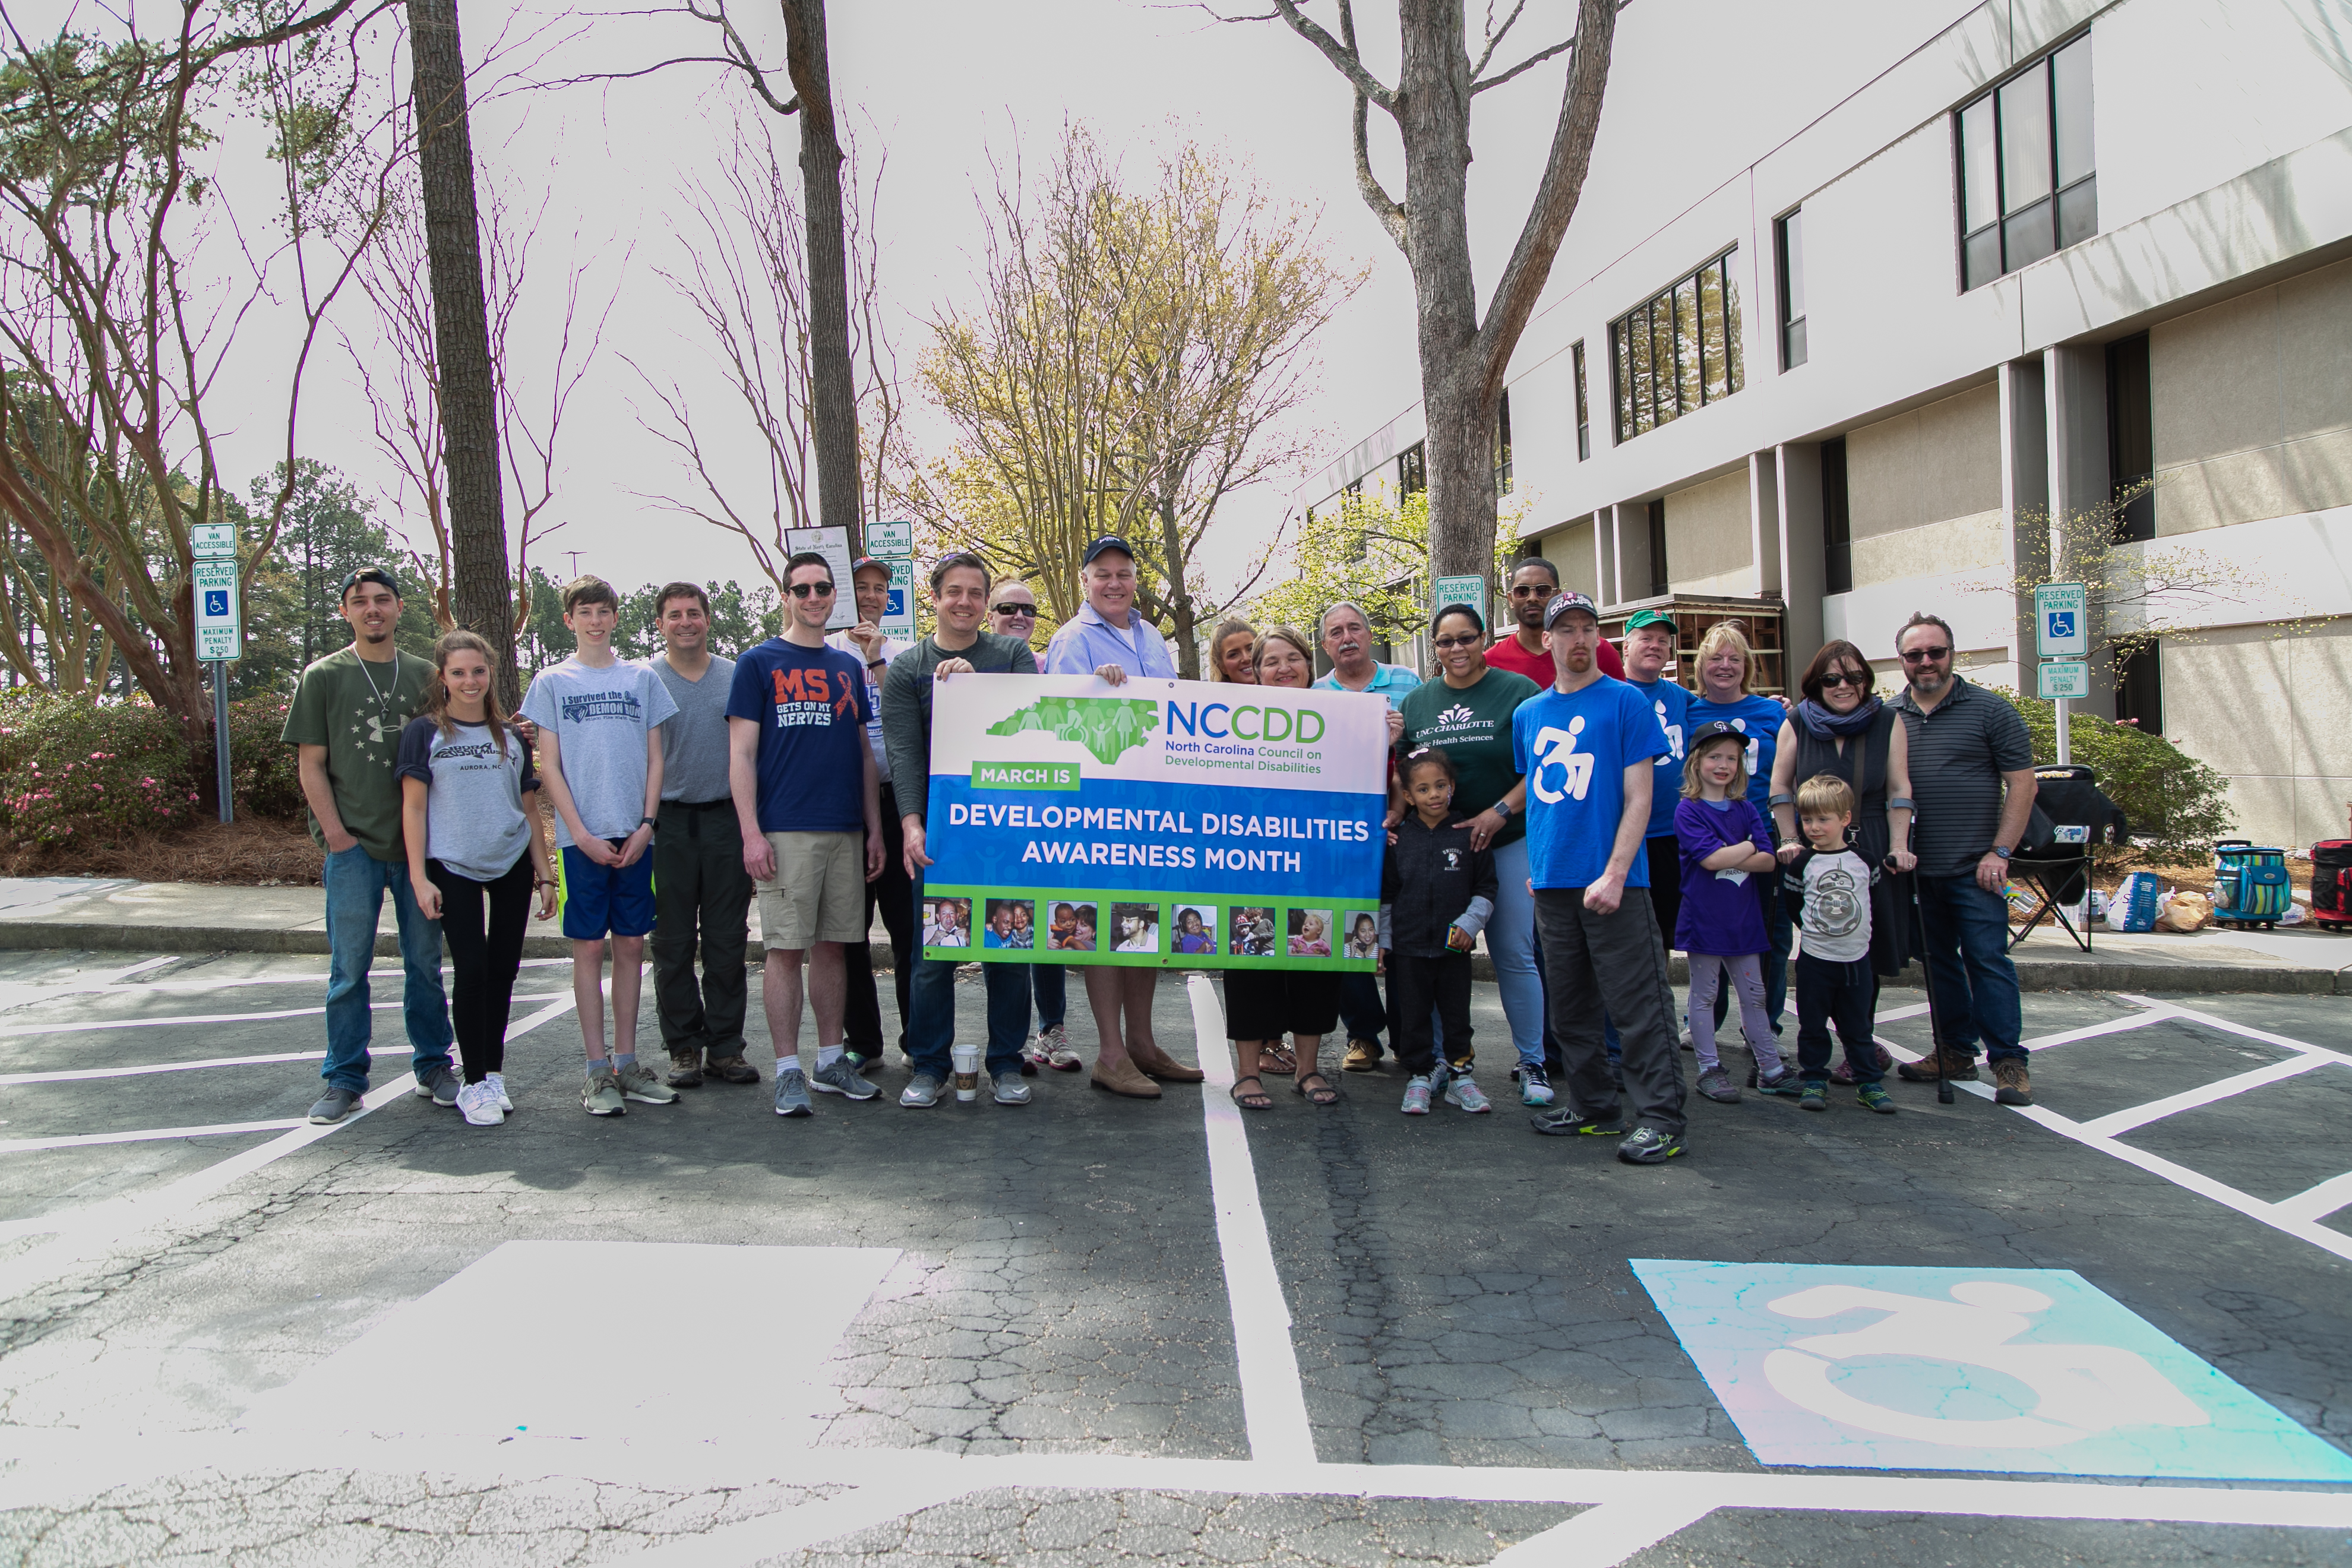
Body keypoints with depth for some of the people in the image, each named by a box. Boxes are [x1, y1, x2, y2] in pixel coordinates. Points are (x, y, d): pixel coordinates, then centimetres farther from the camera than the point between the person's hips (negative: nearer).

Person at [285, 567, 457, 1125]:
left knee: (425, 962, 8)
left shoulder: (425, 675, 9)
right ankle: (345, 1079, 11)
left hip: (420, 842, 2)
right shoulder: (324, 676, 3)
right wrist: (336, 833, -7)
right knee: (349, 967, 2)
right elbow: (310, 764, 0)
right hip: (354, 846, -2)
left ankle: (433, 1067, 19)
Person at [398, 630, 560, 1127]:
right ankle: (474, 1083, 3)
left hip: (512, 864, 3)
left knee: (503, 969, 7)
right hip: (453, 867, -3)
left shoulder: (512, 735, 10)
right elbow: (413, 807, -2)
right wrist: (419, 878, -9)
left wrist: (543, 872, 9)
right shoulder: (425, 732, 1)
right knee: (471, 969, -7)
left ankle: (494, 1073, 19)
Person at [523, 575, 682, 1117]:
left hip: (635, 834, 2)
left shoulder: (642, 679, 10)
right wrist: (581, 834, -8)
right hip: (583, 836, -2)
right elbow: (549, 767, 2)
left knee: (631, 945, 6)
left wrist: (645, 826, -3)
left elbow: (654, 759, 9)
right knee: (589, 947, -1)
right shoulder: (552, 682, 5)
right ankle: (598, 1071, 4)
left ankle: (626, 1061, 14)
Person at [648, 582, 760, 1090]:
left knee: (728, 941, 3)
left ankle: (726, 1047, 11)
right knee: (673, 943, 3)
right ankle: (683, 1047, 12)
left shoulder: (736, 677, 9)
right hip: (668, 823, -1)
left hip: (726, 818, 2)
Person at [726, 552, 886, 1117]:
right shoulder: (758, 663, 2)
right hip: (785, 832, -4)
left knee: (833, 945, 9)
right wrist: (751, 832, -12)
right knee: (786, 949, -3)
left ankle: (831, 1061, 18)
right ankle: (789, 1072, 3)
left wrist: (874, 829, 12)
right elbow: (741, 754, -3)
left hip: (845, 832, 5)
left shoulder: (850, 668, 16)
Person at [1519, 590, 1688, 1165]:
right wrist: (1535, 867, 11)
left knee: (1638, 1004, -4)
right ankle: (1595, 1106, 24)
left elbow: (1638, 798, -8)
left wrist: (1614, 875, -16)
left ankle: (1660, 1118, 1)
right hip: (1551, 881, 6)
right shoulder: (1528, 714, 13)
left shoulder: (1626, 702, -2)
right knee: (1570, 1005, 12)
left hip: (1614, 881, -6)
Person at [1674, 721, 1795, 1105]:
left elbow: (1769, 861, -1)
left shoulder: (1746, 809, 9)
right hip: (1703, 918, -5)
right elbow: (1711, 859, -20)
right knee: (1704, 996, 4)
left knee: (1754, 995, 11)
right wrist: (1749, 848, -6)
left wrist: (1726, 857, -13)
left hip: (1743, 918, 5)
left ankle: (1771, 1069, 18)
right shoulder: (1688, 810, -7)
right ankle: (1709, 1070, 13)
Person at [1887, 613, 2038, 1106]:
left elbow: (2022, 783, -3)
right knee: (1938, 962, 11)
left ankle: (2009, 1062, 3)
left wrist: (2000, 851, -9)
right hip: (1916, 868, 4)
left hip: (1974, 868, -4)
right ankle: (1956, 1052, 22)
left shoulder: (1989, 711, -2)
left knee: (1988, 961, -4)